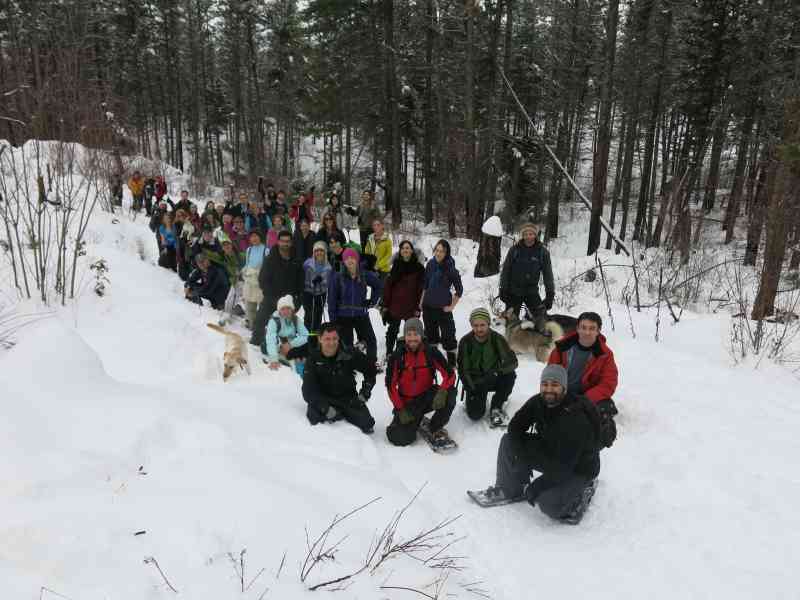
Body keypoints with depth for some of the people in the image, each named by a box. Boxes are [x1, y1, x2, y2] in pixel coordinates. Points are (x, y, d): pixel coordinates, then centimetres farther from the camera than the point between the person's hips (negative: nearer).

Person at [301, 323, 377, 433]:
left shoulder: (349, 354, -9)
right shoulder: (313, 359, -10)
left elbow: (370, 369, 5)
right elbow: (308, 390, -16)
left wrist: (364, 393, -3)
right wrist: (325, 408, -30)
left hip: (348, 398, 1)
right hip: (323, 400, -1)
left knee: (367, 425, -16)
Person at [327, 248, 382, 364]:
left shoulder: (365, 276, -4)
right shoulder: (337, 277, -9)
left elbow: (379, 286, 15)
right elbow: (332, 299, -5)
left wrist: (373, 301, 7)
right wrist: (333, 318, -6)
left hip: (361, 315, 2)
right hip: (343, 316, -1)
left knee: (371, 341, 2)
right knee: (346, 344, 8)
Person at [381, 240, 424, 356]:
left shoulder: (419, 268, -3)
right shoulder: (396, 266, 1)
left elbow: (421, 289, -2)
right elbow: (387, 285, 2)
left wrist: (418, 307, -6)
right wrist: (385, 304, -1)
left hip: (411, 307, -1)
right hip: (395, 305, 2)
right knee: (392, 330, 12)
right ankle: (389, 353, 25)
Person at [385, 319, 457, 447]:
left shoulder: (431, 352, -11)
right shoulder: (397, 356, -11)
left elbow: (449, 374, -13)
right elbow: (391, 385, -6)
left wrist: (442, 392, -32)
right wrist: (401, 409, -13)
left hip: (427, 397, 0)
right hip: (406, 402, 0)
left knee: (449, 393, -29)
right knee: (400, 438, -18)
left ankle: (436, 428, -5)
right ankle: (416, 420, 19)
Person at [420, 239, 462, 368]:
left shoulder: (450, 268, -12)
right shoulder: (430, 264, 2)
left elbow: (459, 290, -6)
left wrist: (452, 306, -7)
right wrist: (422, 301, 12)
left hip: (442, 307, -5)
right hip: (428, 306, 6)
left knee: (448, 335, -2)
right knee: (431, 334, 18)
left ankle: (452, 363, 9)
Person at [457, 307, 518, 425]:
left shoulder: (497, 339, -13)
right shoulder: (465, 341, -12)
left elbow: (512, 362, -18)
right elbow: (463, 369, -8)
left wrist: (497, 372, -35)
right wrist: (472, 388, -20)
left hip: (493, 379, 1)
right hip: (475, 381, -1)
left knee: (510, 375, -30)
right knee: (475, 414, -21)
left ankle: (496, 408, -8)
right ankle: (473, 400, 17)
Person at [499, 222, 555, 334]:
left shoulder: (542, 251, -2)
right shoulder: (514, 250, -3)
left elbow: (547, 274, 2)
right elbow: (505, 270, 3)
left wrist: (550, 294, -3)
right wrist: (503, 289, 0)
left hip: (532, 291, 0)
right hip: (514, 290, 0)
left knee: (541, 317, -14)